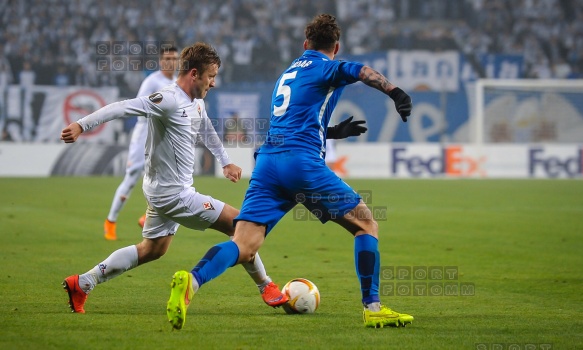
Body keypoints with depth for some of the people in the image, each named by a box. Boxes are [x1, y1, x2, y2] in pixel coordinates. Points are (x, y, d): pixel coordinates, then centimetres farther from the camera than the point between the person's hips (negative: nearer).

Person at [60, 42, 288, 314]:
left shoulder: (196, 102, 7)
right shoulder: (168, 100, -23)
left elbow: (206, 130, 27)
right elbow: (122, 108, -30)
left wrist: (225, 162, 33)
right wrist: (82, 125, -38)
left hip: (164, 190, 11)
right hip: (174, 193, -11)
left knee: (152, 250, 21)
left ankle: (81, 284, 20)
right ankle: (267, 290, 9)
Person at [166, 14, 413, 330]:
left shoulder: (288, 73, 30)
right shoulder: (324, 67, 8)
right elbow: (359, 71, -16)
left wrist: (335, 131, 45)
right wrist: (395, 92, -28)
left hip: (267, 162, 6)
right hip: (303, 161, -6)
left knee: (243, 249, -7)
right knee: (366, 225, 9)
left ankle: (192, 280, -34)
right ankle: (373, 309, 2)